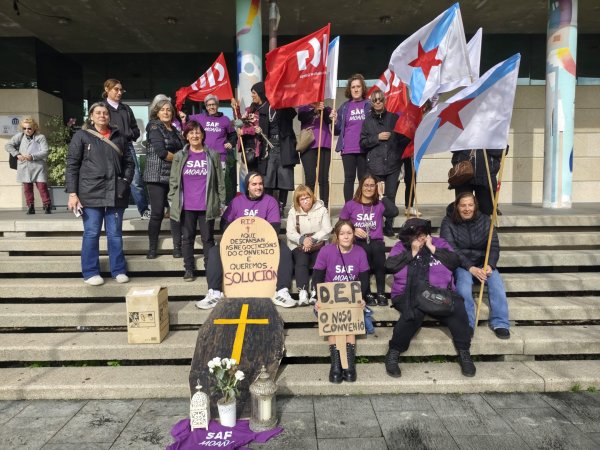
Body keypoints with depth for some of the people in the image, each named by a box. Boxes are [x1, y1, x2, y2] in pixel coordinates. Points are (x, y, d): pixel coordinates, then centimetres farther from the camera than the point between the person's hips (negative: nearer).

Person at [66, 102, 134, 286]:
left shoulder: (119, 137, 12)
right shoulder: (82, 136, 3)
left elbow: (129, 162, 16)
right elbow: (71, 165, -1)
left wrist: (126, 182, 0)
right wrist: (72, 193, -8)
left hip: (116, 193, 3)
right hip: (91, 193, -2)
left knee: (115, 234, 8)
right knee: (91, 234, 3)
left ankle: (119, 270, 17)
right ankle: (90, 272, 14)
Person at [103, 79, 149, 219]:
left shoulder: (126, 108, 16)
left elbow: (135, 129, 16)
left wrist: (126, 134, -3)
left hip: (127, 147, 3)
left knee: (136, 180, -2)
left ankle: (144, 211, 5)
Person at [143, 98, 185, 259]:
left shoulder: (174, 130, 18)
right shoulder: (154, 127, -2)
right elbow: (161, 151, -14)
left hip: (174, 175, 5)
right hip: (158, 175, -5)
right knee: (157, 213, -3)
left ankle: (177, 247, 9)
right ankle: (152, 249, 9)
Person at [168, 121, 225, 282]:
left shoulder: (212, 155, 5)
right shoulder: (179, 156, 7)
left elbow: (220, 181, 5)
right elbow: (173, 180, 7)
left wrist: (221, 202, 2)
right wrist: (173, 201, 1)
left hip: (207, 206, -1)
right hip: (186, 207, 1)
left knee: (208, 238, 7)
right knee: (187, 238, 8)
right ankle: (188, 269, 17)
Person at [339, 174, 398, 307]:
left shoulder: (379, 205, 11)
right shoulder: (351, 205, 9)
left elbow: (394, 212, -9)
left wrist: (381, 195, -1)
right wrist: (353, 230, -7)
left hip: (376, 241, 1)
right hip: (358, 242, -1)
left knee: (377, 249, -32)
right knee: (366, 250, -33)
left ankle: (381, 294, -19)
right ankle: (368, 294, -19)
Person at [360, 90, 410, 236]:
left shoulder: (394, 118, 9)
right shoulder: (368, 120, 11)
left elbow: (404, 137, 12)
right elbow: (362, 142, 6)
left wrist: (400, 154, 1)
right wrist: (377, 137, -6)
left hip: (393, 164, 0)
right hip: (375, 165, 0)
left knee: (390, 197, -1)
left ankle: (389, 227, 8)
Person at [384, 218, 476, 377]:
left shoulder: (439, 243, 16)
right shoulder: (401, 247, 12)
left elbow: (454, 261, 2)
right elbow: (389, 265, -6)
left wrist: (432, 248, -2)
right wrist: (412, 252, -4)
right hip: (409, 294, -2)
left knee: (457, 307, -29)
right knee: (414, 312, -35)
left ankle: (464, 353, -10)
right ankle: (393, 352, -17)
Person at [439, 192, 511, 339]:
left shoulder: (484, 220, 2)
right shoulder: (448, 222, -6)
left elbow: (494, 245, -4)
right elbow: (450, 250, -14)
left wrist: (490, 265, -24)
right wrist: (470, 268, -27)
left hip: (483, 262, 3)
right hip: (460, 264, -2)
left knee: (495, 278, -27)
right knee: (464, 278, -34)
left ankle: (500, 324, -21)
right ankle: (466, 325, -29)